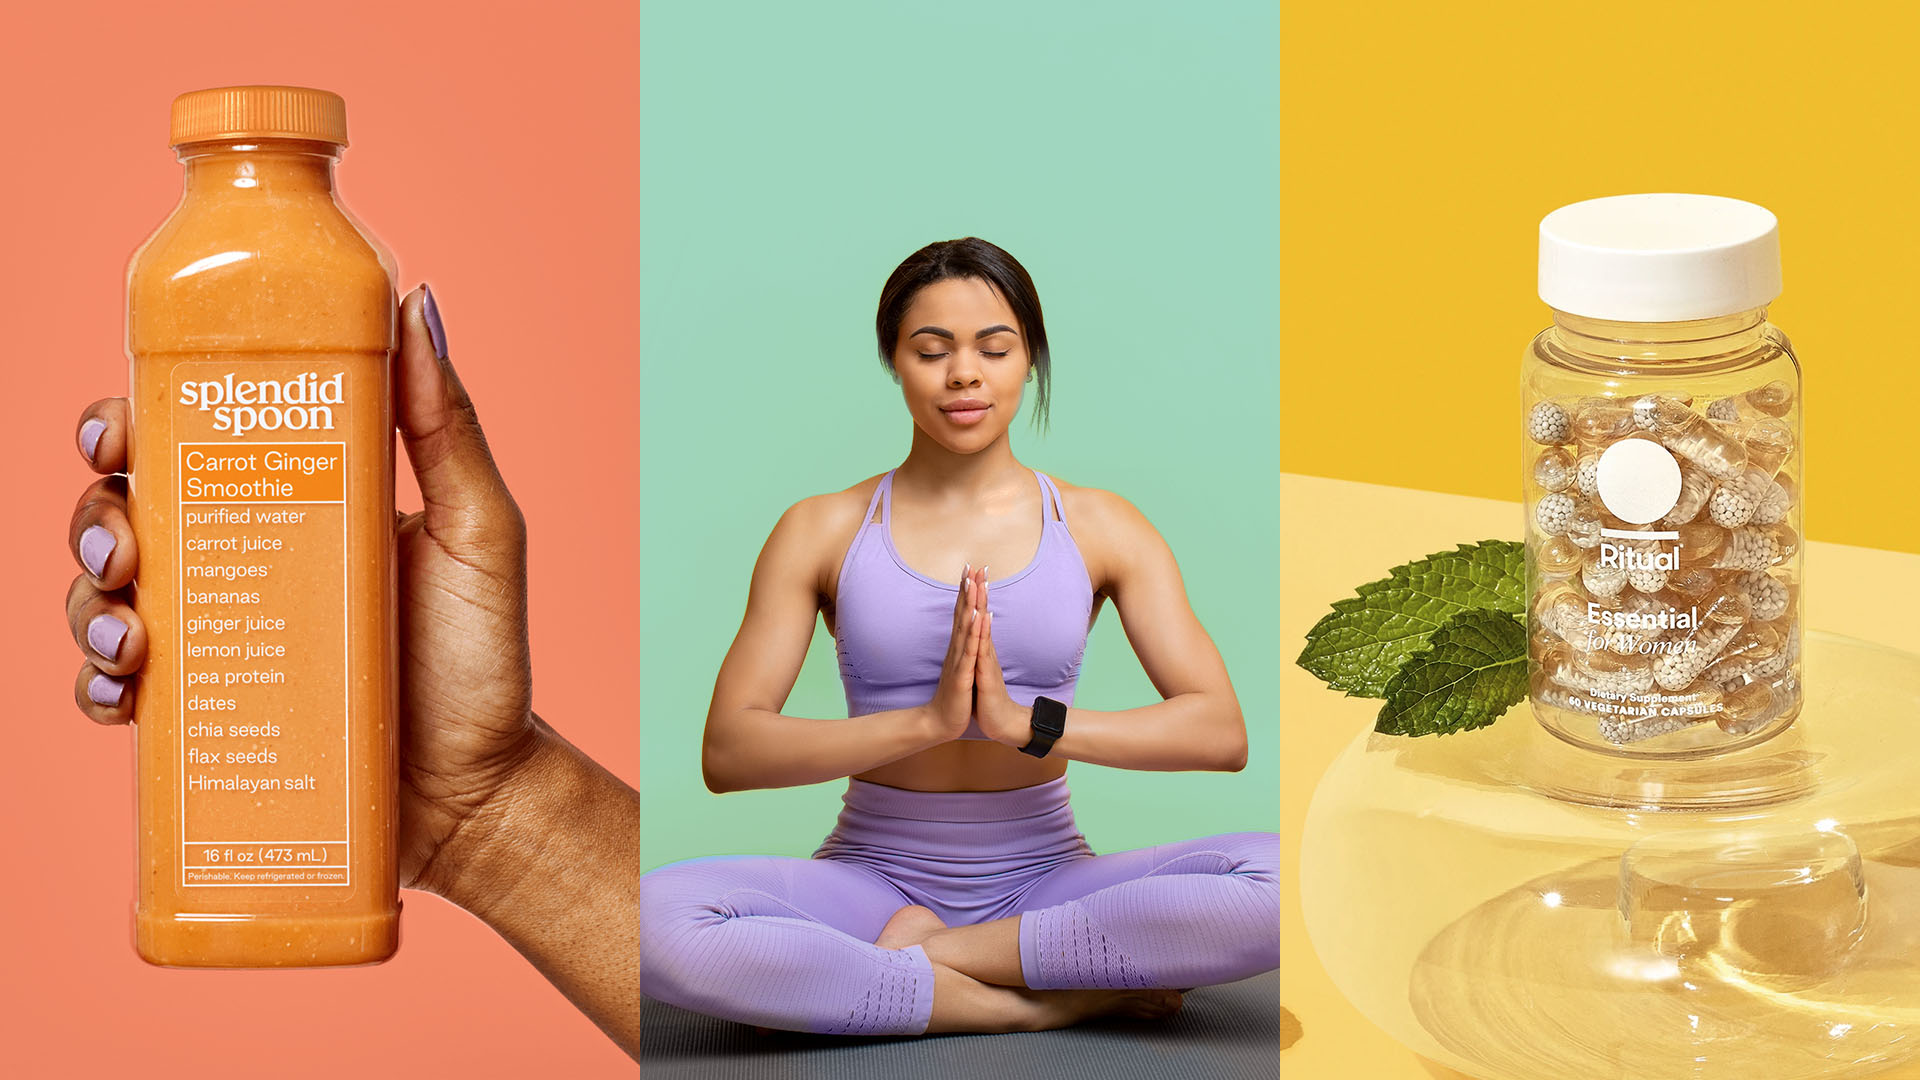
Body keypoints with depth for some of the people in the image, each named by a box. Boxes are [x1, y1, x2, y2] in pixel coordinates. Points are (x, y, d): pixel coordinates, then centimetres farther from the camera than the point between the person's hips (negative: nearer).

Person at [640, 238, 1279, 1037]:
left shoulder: (1099, 528, 5)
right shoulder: (822, 531, 3)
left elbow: (1221, 732, -6)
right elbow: (727, 750, -7)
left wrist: (1027, 723, -19)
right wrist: (927, 720, -19)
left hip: (1043, 875, 1)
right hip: (874, 875, 0)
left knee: (1281, 878, -28)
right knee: (659, 919, -33)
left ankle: (924, 950, -18)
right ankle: (1063, 997, -22)